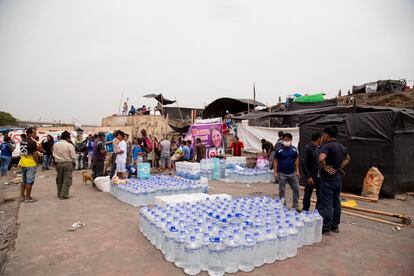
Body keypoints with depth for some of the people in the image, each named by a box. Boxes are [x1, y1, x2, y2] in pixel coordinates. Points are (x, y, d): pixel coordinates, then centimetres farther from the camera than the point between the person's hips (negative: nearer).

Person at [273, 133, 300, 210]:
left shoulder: (294, 149, 4)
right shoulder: (279, 150, -6)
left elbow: (296, 160, 11)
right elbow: (275, 161, -4)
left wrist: (297, 171, 6)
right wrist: (275, 172, -9)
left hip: (292, 173, 3)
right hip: (282, 174, -3)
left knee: (296, 189, 5)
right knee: (281, 190, 6)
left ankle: (296, 205, 19)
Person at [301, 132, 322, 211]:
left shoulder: (319, 148, 9)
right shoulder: (307, 148, -14)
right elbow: (302, 163, -18)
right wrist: (308, 177, -20)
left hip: (319, 176, 7)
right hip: (311, 177, -7)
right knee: (307, 195, 6)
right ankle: (305, 211, 21)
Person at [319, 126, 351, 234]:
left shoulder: (326, 146, -17)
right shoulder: (341, 146, 11)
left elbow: (321, 159, -35)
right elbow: (347, 158, 26)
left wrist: (325, 168, -19)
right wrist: (340, 167, 15)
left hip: (328, 178, -8)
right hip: (338, 178, 8)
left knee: (326, 204, -2)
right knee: (336, 202, 14)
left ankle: (326, 227, 4)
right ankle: (335, 225, 23)